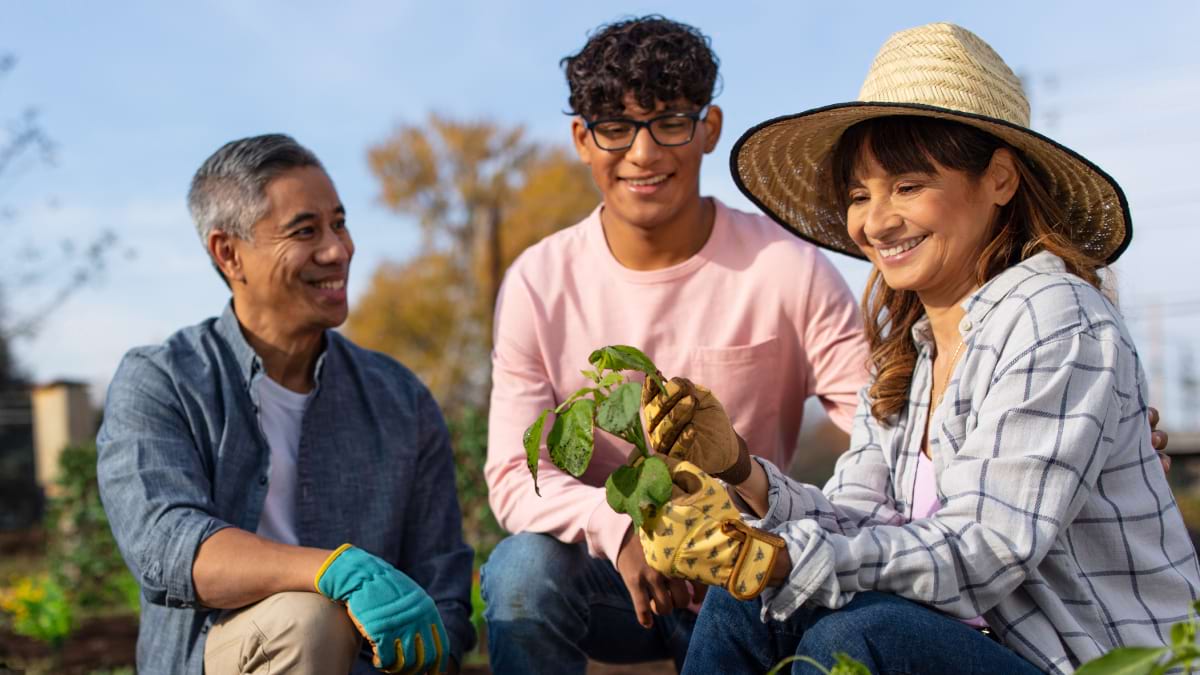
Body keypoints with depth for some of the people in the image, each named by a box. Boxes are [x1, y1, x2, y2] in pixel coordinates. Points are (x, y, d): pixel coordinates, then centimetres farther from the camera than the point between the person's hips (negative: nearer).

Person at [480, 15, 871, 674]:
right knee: (523, 567, -29)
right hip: (603, 569, 1)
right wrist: (617, 524, -31)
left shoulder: (789, 272, -10)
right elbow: (514, 474, -10)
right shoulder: (538, 284, -6)